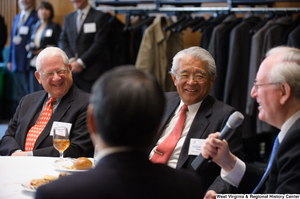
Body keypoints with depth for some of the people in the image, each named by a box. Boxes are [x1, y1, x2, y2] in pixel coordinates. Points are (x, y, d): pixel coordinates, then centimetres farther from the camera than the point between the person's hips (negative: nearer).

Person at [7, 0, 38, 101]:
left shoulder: (36, 19, -8)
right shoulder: (17, 18, 18)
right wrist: (10, 60, 19)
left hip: (28, 63, -8)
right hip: (16, 64, 8)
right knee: (20, 94, 12)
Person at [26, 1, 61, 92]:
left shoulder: (55, 27, 2)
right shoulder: (34, 27, 19)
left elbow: (59, 46, -5)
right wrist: (28, 47, 4)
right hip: (34, 64, 5)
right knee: (34, 91, 2)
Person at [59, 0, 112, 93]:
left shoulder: (100, 17, -1)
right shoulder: (68, 18, 18)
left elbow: (99, 43, -9)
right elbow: (62, 41, 12)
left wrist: (81, 62, -11)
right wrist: (71, 60, -5)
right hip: (72, 70, 5)